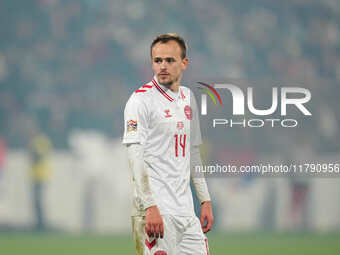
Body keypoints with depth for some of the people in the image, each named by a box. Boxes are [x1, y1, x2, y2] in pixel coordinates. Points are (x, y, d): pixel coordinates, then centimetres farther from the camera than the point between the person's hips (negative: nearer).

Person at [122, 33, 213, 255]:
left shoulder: (188, 98, 16)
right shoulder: (142, 100, -7)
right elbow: (136, 157, -15)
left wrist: (206, 201, 18)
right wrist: (151, 207, -23)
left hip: (185, 210, 7)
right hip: (155, 211, -7)